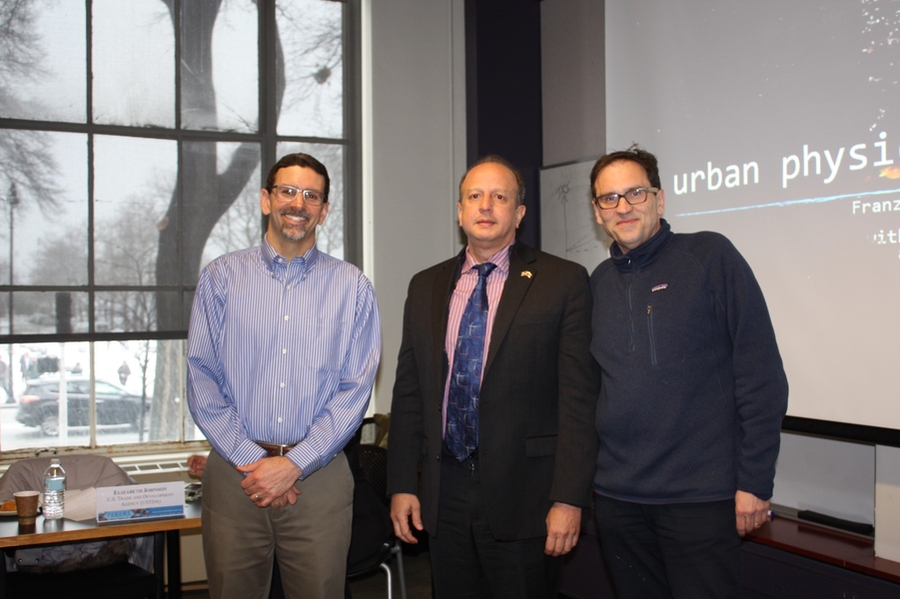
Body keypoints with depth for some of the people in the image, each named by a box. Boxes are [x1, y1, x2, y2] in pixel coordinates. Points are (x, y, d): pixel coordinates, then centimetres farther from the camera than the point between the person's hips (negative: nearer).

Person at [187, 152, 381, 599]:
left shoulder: (351, 286, 4)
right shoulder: (221, 277, 5)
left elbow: (355, 390, -2)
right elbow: (201, 378, 0)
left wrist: (294, 465, -10)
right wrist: (251, 459, -9)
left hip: (318, 475, 0)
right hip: (234, 474, 1)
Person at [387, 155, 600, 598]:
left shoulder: (563, 282, -3)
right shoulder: (425, 287, 11)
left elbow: (579, 395, -7)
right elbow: (409, 391, 11)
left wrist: (569, 498, -12)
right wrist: (402, 485, 6)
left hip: (524, 495, -4)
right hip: (444, 496, 4)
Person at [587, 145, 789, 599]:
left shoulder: (710, 256, -6)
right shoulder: (599, 282, 9)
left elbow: (761, 375, -9)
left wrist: (755, 481, -11)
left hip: (700, 496, -4)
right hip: (615, 494, 5)